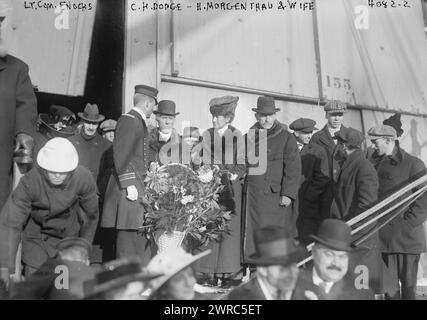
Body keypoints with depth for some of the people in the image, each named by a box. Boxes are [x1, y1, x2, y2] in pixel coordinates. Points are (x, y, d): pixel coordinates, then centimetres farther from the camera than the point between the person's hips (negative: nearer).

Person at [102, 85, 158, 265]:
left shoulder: (140, 122, 19)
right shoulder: (128, 120, -10)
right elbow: (121, 154, -18)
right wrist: (129, 184, -20)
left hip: (141, 186, 10)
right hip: (130, 188, -10)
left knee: (143, 238, 12)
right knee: (128, 237, -5)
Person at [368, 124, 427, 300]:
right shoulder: (375, 164, 12)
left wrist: (407, 223, -14)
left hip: (406, 237, -4)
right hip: (383, 237, 5)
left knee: (408, 284, 6)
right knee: (388, 286, 9)